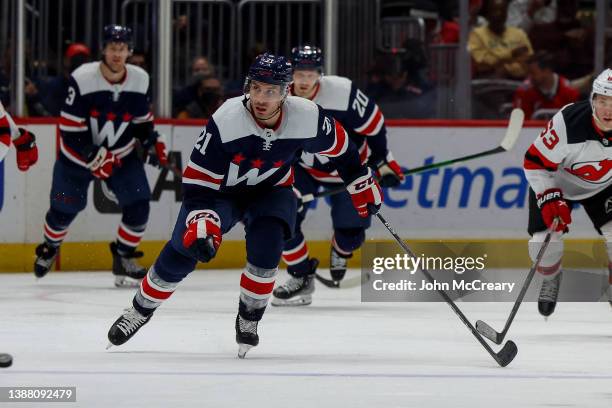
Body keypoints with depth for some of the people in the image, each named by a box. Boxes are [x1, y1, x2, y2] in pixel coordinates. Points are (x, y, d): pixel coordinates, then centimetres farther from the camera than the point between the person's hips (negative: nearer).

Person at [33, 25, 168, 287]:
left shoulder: (139, 80, -9)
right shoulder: (82, 79, -23)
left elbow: (141, 120, 7)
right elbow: (70, 128, -22)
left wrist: (153, 142, -9)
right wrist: (93, 156, -29)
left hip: (122, 154, 3)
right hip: (79, 154, -3)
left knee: (138, 204, -12)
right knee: (64, 208, 7)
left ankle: (123, 258, 7)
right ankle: (50, 247, 39)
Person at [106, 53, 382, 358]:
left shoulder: (308, 118, -25)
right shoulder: (225, 121, -32)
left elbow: (339, 147, -2)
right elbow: (197, 183, -27)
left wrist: (362, 183, 7)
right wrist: (201, 221, -40)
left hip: (271, 191, 1)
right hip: (221, 190, -1)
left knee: (266, 246, -27)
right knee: (183, 250, -14)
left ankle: (248, 321, -6)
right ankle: (140, 311, 9)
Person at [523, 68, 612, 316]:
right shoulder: (568, 122, -38)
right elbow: (535, 162, -26)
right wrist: (550, 198, -34)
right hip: (557, 183, -2)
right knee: (544, 244, -12)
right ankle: (551, 279, 24)